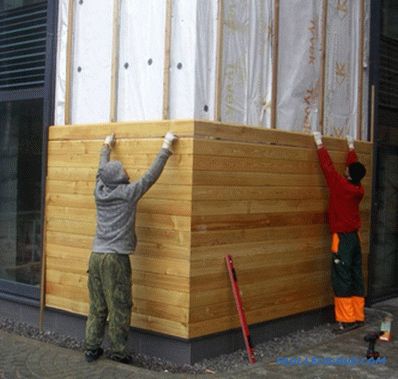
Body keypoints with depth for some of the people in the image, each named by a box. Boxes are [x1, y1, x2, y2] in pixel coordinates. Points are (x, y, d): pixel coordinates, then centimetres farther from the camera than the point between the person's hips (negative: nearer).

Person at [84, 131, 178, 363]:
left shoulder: (100, 192, 7)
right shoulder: (128, 193, -9)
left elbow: (102, 170, 25)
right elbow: (152, 175, -5)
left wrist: (106, 147, 42)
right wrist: (166, 148, 3)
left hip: (96, 256, 6)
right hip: (116, 258, -6)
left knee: (97, 307, 12)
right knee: (119, 308, 2)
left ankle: (92, 348, 17)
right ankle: (118, 352, 8)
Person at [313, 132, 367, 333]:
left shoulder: (341, 186, -15)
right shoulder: (358, 189, 4)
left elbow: (328, 166, -8)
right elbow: (355, 166, 20)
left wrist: (319, 144, 1)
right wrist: (351, 147, 33)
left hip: (343, 239, -8)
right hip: (354, 237, 8)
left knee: (342, 280, -5)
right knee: (356, 278, 10)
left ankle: (346, 320, -5)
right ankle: (358, 317, 15)